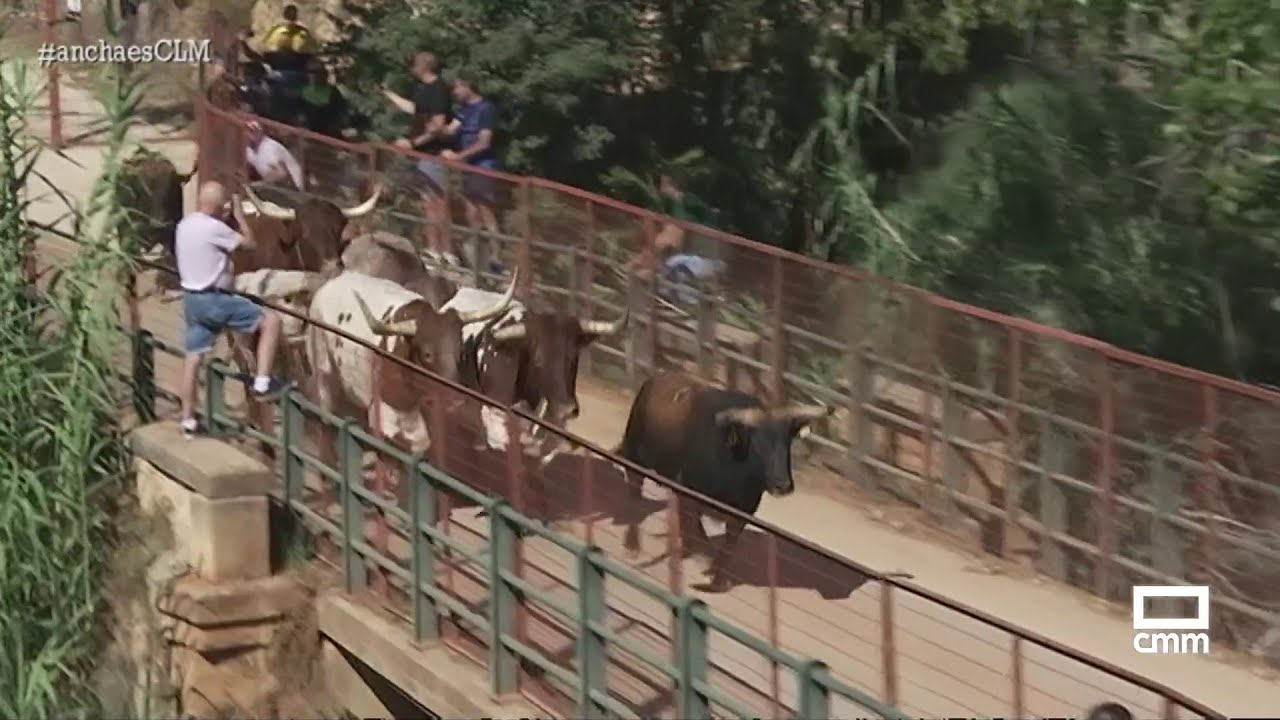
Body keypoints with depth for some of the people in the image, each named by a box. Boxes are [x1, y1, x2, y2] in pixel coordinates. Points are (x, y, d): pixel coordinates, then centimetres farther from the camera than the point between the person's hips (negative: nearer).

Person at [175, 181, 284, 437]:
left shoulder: (185, 225, 9)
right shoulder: (214, 227, -18)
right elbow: (248, 242, -10)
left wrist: (226, 218, 23)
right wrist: (239, 214, 3)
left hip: (192, 298, 9)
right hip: (214, 299, -9)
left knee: (193, 357, 12)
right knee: (271, 320, -4)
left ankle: (188, 421, 16)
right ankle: (262, 382, -9)